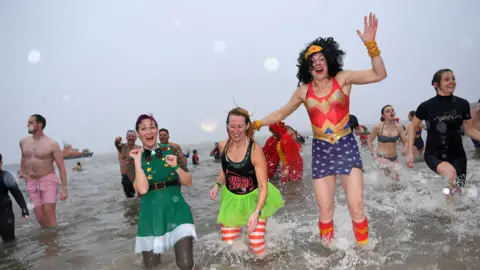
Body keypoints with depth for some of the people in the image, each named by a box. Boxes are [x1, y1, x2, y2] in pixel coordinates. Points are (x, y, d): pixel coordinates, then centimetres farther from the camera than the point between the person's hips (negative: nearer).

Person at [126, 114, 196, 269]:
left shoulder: (172, 150, 2)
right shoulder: (133, 159, 0)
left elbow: (188, 182, 1)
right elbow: (142, 189, -15)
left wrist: (176, 166, -15)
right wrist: (138, 161, -15)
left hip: (176, 209, 0)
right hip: (151, 213, 1)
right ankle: (157, 252, 46)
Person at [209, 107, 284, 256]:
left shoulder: (255, 150, -24)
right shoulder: (223, 146, -8)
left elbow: (263, 186, -23)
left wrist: (256, 212, -33)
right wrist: (217, 185, -3)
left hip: (253, 198, -4)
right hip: (231, 198, 4)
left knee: (258, 250, -6)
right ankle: (239, 224, 38)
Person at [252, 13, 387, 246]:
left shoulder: (343, 79, -2)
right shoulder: (303, 91, 3)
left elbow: (379, 74, -11)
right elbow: (280, 114, 15)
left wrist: (370, 44, -23)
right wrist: (255, 124, 10)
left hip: (346, 146, -2)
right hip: (320, 150, 2)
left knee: (357, 208, -5)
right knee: (325, 212, 7)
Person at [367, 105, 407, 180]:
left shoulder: (399, 126, -3)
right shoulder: (378, 127, -11)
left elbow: (405, 142, 5)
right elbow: (369, 140, 2)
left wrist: (405, 149, -16)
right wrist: (373, 153, -5)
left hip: (394, 158, 5)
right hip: (381, 157, -5)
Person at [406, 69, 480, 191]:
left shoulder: (462, 104, -3)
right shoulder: (426, 106, -10)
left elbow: (470, 130, 8)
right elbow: (412, 127, 1)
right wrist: (410, 152, -6)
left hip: (457, 154, 3)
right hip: (434, 154, -3)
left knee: (458, 190, 8)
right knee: (451, 173, -34)